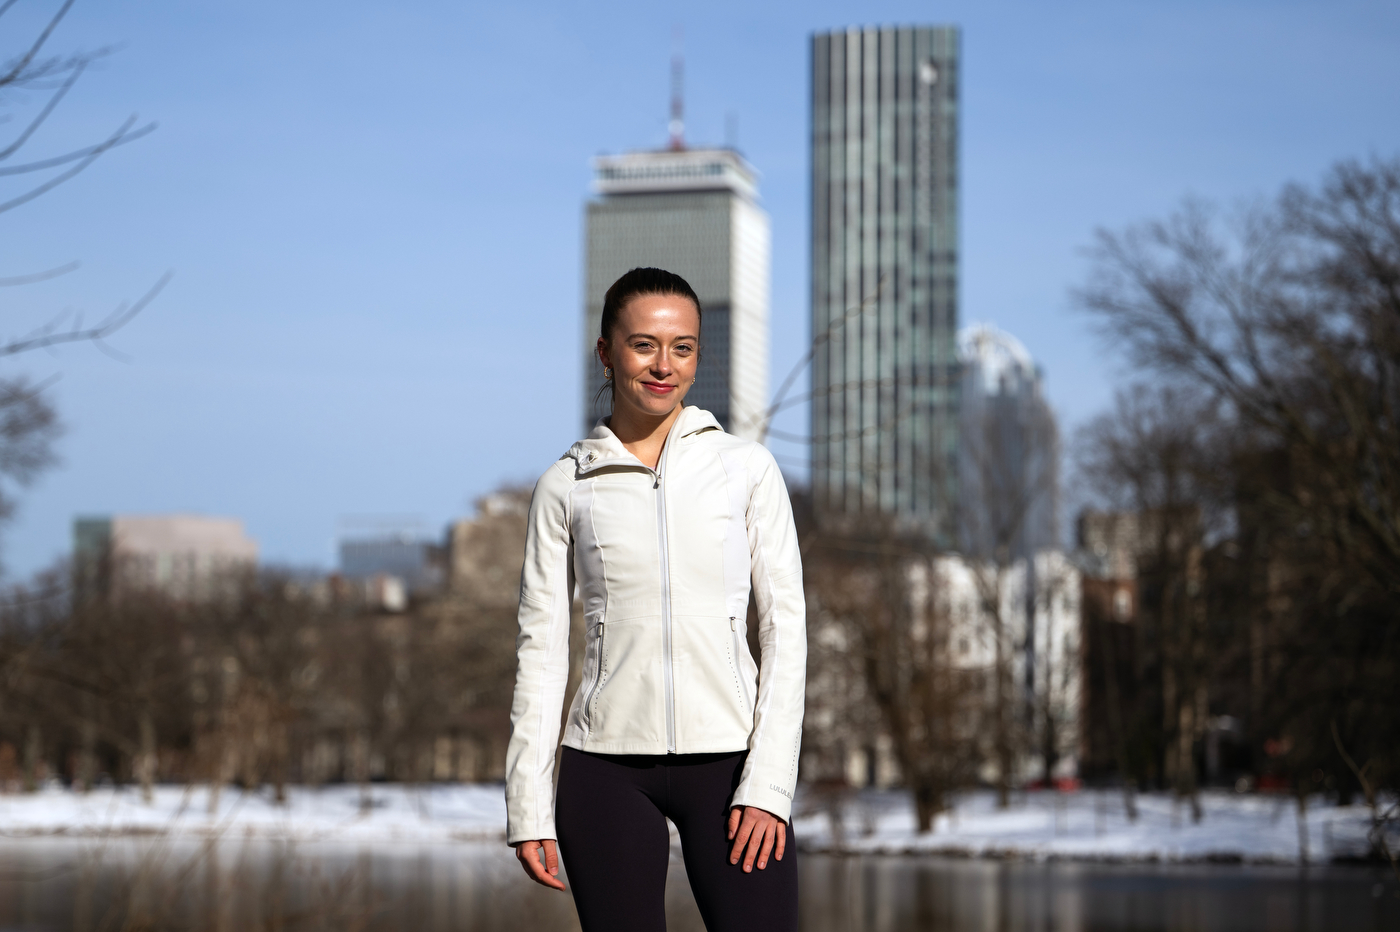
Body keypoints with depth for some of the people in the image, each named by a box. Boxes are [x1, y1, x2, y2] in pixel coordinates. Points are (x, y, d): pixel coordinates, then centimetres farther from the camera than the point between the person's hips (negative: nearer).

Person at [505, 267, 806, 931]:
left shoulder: (746, 467, 5)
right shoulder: (566, 485, 6)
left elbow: (785, 626, 3)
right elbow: (541, 646, 7)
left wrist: (769, 783, -7)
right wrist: (529, 806, 1)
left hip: (727, 756, 0)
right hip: (606, 763, 1)